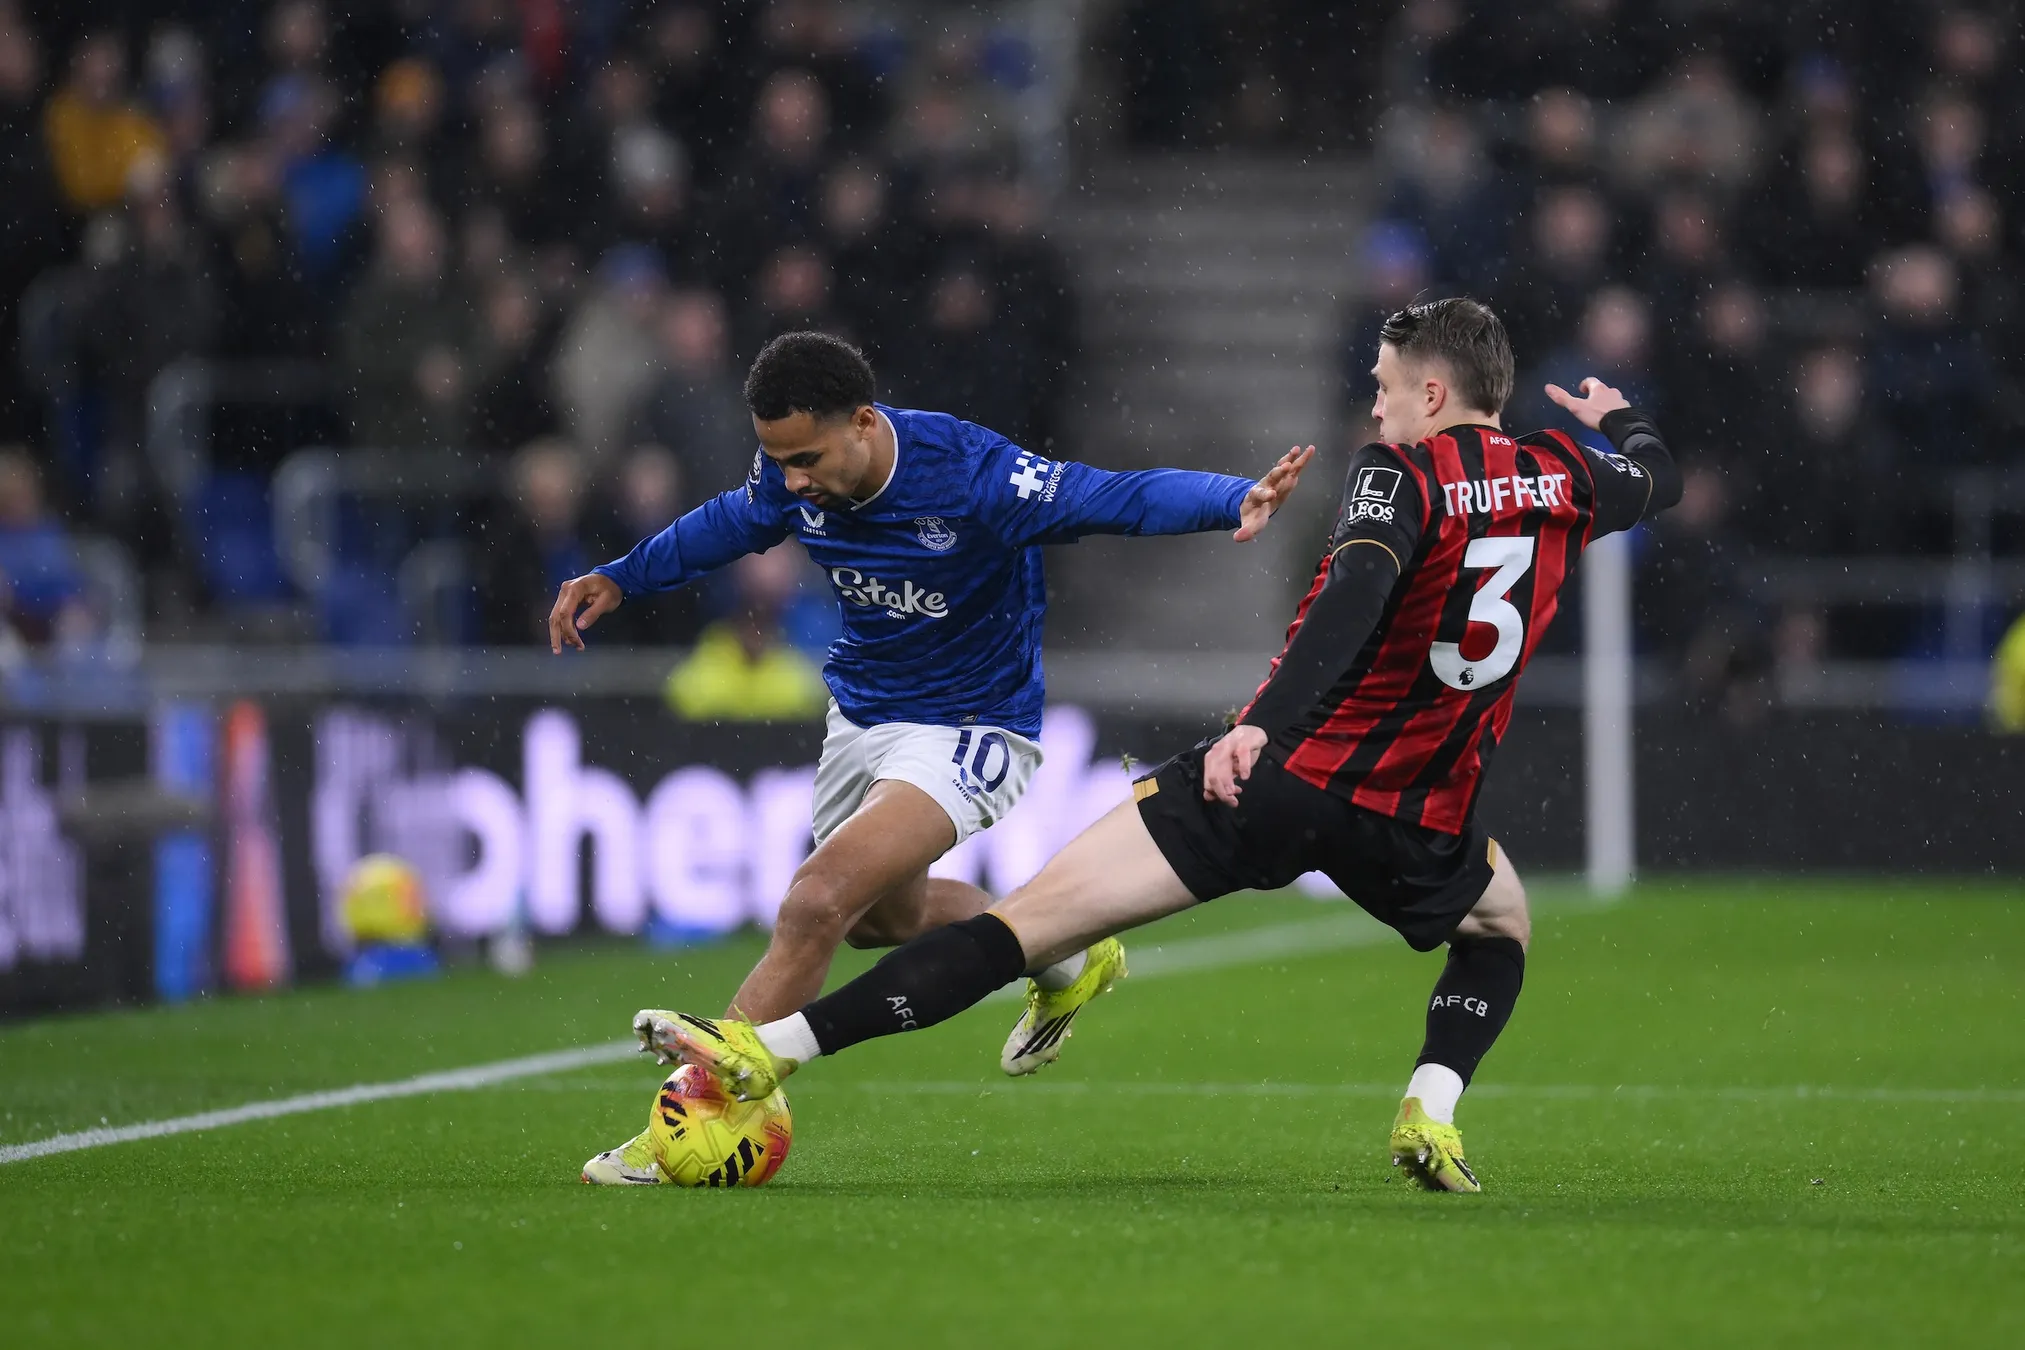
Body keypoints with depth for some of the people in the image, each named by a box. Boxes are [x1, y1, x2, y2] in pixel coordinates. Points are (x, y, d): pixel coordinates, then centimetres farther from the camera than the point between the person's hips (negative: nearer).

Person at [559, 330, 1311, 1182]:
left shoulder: (968, 474, -31)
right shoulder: (790, 477, -13)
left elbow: (1123, 500, -33)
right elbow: (732, 523, 12)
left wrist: (1235, 499, -50)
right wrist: (620, 580, 8)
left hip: (965, 733, -8)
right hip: (859, 718, 8)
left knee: (817, 904, -23)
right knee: (878, 913, 28)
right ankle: (1066, 963, 52)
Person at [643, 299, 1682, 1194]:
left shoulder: (1400, 472, -4)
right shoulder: (1562, 478, 10)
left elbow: (1354, 594, -24)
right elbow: (1657, 479, 34)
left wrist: (1264, 724, -35)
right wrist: (1619, 419, 57)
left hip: (1277, 777, -3)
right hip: (1415, 826, 4)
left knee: (1034, 916, -7)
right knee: (1501, 925, 36)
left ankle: (771, 1048, -16)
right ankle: (1430, 1115, 10)